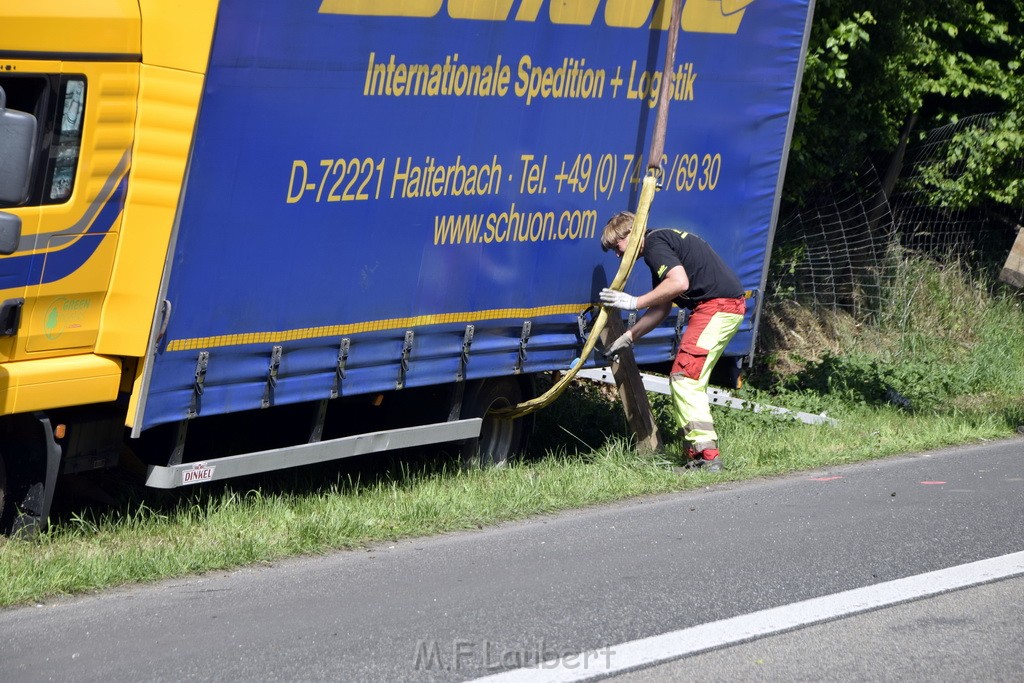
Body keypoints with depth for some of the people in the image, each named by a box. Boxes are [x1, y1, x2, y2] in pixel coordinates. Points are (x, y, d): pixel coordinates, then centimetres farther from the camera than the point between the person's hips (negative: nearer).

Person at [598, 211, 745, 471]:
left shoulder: (654, 244, -8)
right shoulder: (665, 241, 24)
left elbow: (680, 282, -23)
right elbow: (661, 309, 27)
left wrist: (634, 302, -15)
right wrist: (628, 337, 29)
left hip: (717, 306, -11)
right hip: (731, 307, 11)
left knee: (685, 378, -11)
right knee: (690, 381, 14)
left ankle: (706, 455, -16)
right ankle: (696, 456, 14)